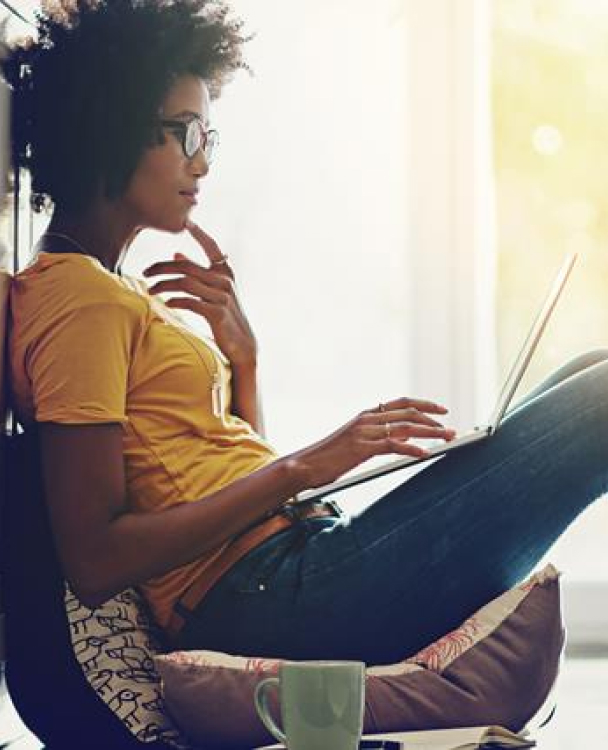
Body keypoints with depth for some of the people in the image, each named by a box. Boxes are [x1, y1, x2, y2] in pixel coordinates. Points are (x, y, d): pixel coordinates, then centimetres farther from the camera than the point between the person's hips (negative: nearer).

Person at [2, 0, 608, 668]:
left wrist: (241, 353, 5)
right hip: (275, 599, -10)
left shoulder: (120, 294, 21)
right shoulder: (80, 298, -10)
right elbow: (94, 564, -19)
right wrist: (300, 469, -16)